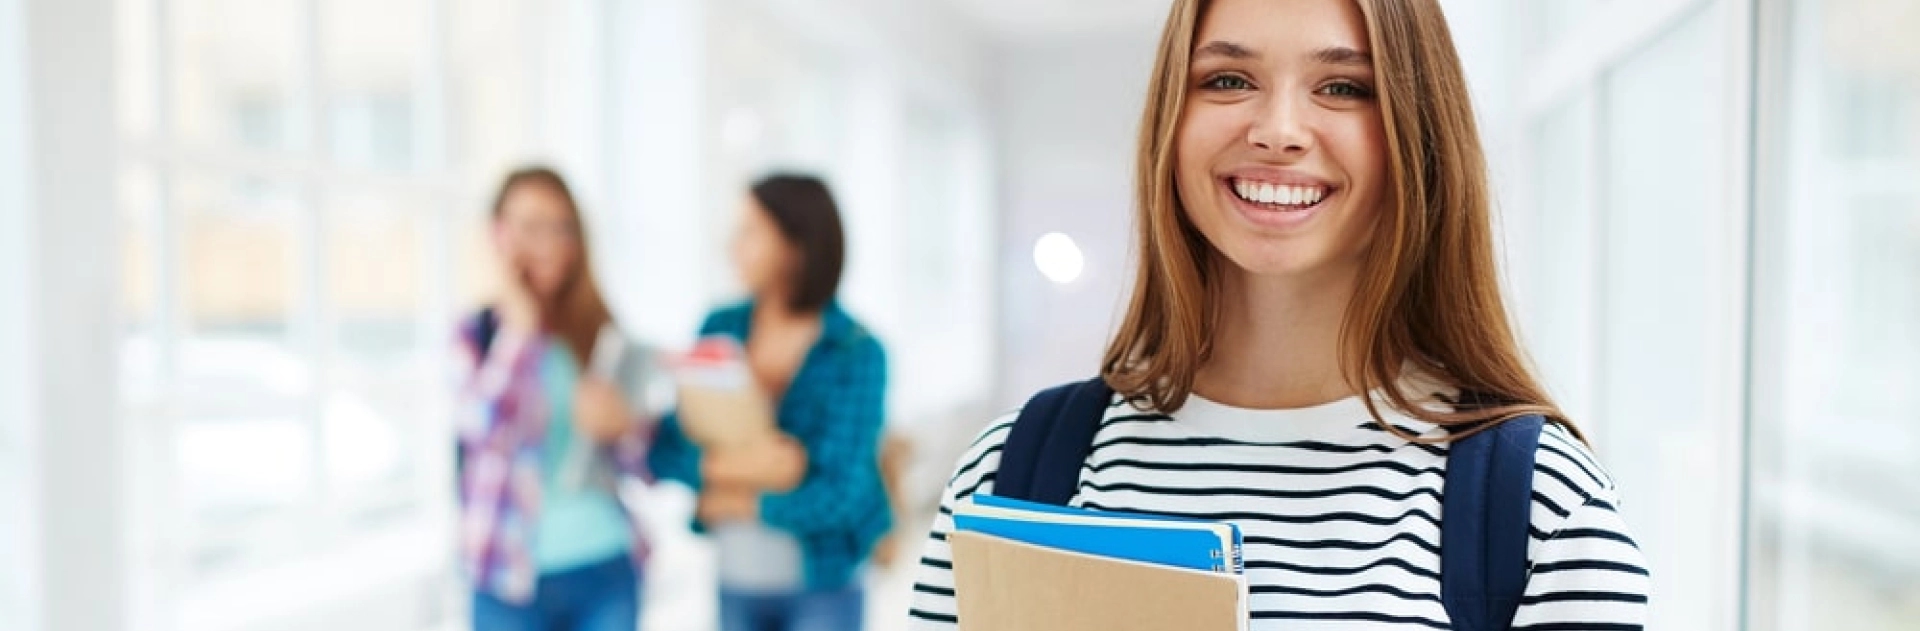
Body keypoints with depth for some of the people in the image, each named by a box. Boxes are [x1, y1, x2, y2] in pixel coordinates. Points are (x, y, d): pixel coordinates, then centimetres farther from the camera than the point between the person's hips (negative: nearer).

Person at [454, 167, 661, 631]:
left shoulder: (608, 340, 7)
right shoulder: (476, 336, -1)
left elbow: (643, 465, 8)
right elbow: (485, 425, -20)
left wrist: (620, 425, -14)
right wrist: (521, 323, -14)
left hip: (608, 570, 3)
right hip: (512, 576, -2)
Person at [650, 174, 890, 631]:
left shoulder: (857, 353, -15)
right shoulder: (720, 330, -2)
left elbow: (842, 493, -19)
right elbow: (666, 452, -4)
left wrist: (740, 505, -10)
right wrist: (727, 464, -22)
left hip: (823, 587, -4)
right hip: (736, 582, 4)